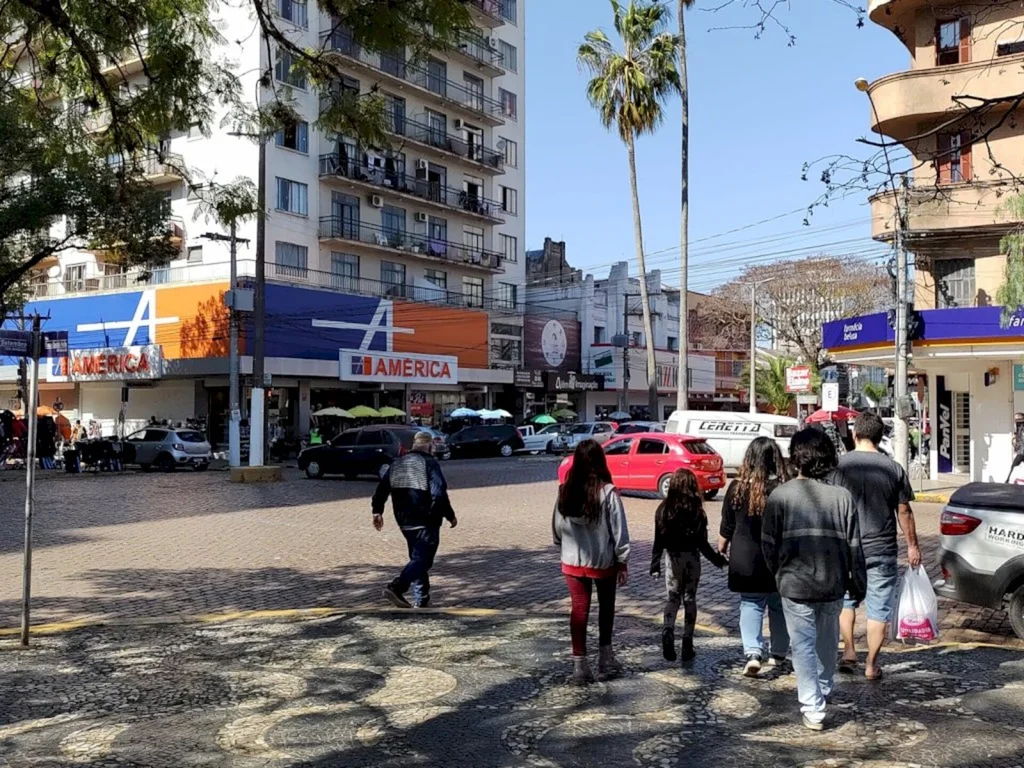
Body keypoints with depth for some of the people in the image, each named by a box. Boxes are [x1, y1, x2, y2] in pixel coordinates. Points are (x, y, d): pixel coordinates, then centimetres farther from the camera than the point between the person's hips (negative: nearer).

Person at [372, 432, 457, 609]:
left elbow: (381, 489, 8)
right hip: (426, 522, -7)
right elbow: (439, 494, -18)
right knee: (422, 559, -6)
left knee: (417, 557, 17)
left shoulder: (397, 463, 9)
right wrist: (450, 515, -9)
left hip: (405, 521, 7)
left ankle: (421, 600, 18)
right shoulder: (430, 463, -10)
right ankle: (397, 587, -24)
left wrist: (377, 511, 15)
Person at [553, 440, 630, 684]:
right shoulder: (608, 492, -16)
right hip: (604, 561, -2)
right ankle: (605, 657, 29)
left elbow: (556, 527, 4)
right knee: (606, 607, 18)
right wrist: (623, 562, -3)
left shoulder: (565, 491, -5)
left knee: (579, 609, 8)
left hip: (573, 561, 2)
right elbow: (619, 531, -12)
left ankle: (579, 664, 6)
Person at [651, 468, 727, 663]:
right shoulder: (697, 511, -10)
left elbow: (658, 541, -4)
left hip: (672, 558, 1)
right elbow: (702, 543, -9)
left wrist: (655, 565, 3)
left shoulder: (664, 509, -6)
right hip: (691, 558, -1)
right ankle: (687, 643, 14)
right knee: (690, 598, 11)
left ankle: (667, 632, -12)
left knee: (672, 597, 12)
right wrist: (717, 559, 4)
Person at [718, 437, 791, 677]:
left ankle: (753, 653, -10)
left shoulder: (738, 488, -8)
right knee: (779, 606, 17)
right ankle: (779, 654, 29)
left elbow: (727, 526, 0)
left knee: (751, 605, 7)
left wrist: (721, 549, 16)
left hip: (746, 559, 0)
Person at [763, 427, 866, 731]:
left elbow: (768, 543, -5)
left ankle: (813, 708, 2)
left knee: (803, 645, 6)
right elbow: (854, 547, -3)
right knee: (827, 642, 22)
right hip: (833, 584, 3)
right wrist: (858, 585, 9)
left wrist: (779, 574, 12)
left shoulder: (780, 495, -11)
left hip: (795, 585, -3)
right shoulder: (842, 496, -6)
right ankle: (823, 691, 42)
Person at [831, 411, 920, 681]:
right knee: (879, 609, 9)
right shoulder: (893, 469, -5)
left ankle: (849, 651, 16)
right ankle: (871, 664, 14)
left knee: (845, 599, 21)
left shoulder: (841, 466, -7)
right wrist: (913, 546, 12)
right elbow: (904, 511, 1)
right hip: (882, 550, 0)